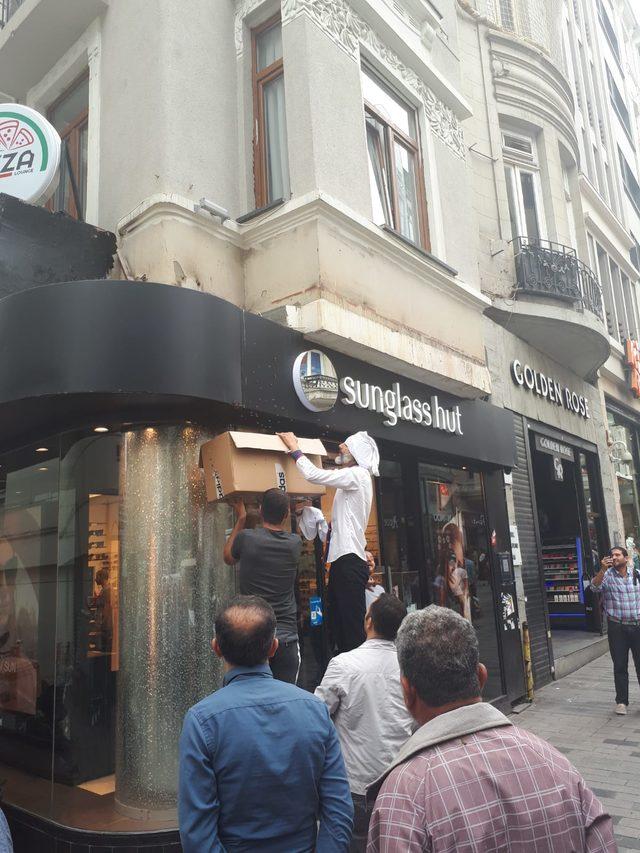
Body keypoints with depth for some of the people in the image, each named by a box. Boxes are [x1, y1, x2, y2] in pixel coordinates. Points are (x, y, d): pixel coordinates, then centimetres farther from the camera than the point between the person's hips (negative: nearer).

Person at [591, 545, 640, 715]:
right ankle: (621, 701, 15)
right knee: (620, 666, 5)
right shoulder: (607, 575, -2)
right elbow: (595, 586, -19)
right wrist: (602, 570, -32)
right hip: (617, 628, -2)